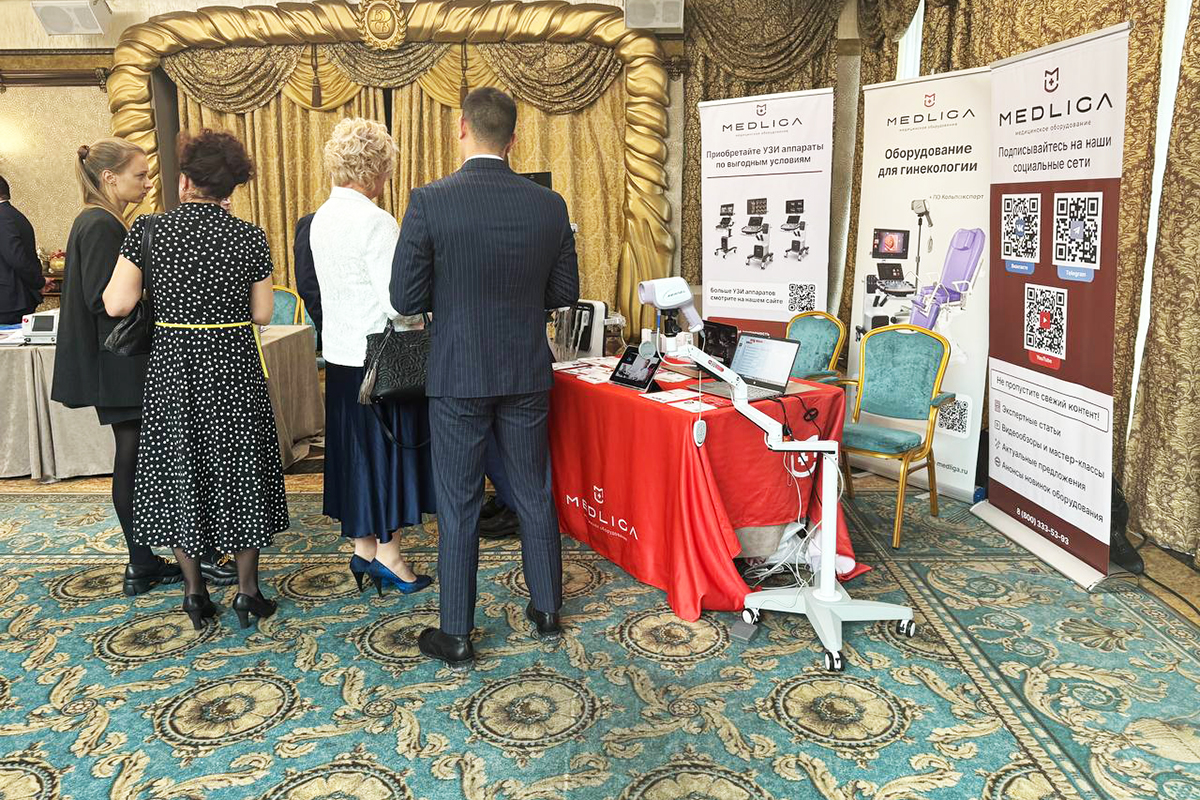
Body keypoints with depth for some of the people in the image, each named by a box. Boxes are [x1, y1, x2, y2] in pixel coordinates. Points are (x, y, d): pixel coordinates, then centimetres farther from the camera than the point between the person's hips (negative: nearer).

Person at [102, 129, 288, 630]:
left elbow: (117, 304, -9)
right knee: (239, 469, 11)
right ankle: (247, 592, 15)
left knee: (179, 470, 14)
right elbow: (261, 314, -4)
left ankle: (195, 591, 21)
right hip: (234, 367, 0)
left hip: (172, 366, 1)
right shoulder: (249, 238, -6)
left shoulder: (148, 231, -7)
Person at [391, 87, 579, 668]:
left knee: (458, 506, 7)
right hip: (528, 374, 3)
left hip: (458, 375, -3)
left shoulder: (429, 202, -13)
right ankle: (547, 609, 31)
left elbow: (406, 299, -10)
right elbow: (564, 293, 4)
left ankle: (455, 636, 18)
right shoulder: (548, 206, -3)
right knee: (534, 495, 17)